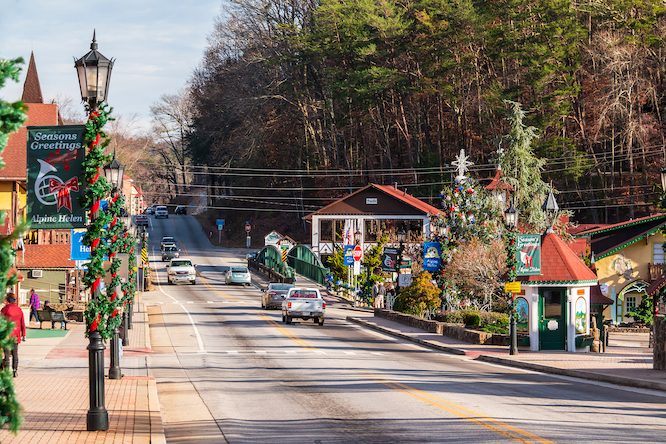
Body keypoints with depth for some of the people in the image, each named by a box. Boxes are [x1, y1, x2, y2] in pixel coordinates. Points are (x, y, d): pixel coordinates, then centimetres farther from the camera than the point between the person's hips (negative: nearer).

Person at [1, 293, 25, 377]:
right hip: (16, 335, 4)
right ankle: (15, 371, 10)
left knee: (6, 353, -1)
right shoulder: (19, 310, 7)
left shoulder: (4, 309, -7)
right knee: (15, 353, 10)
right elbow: (22, 323, 10)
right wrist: (23, 334, 16)